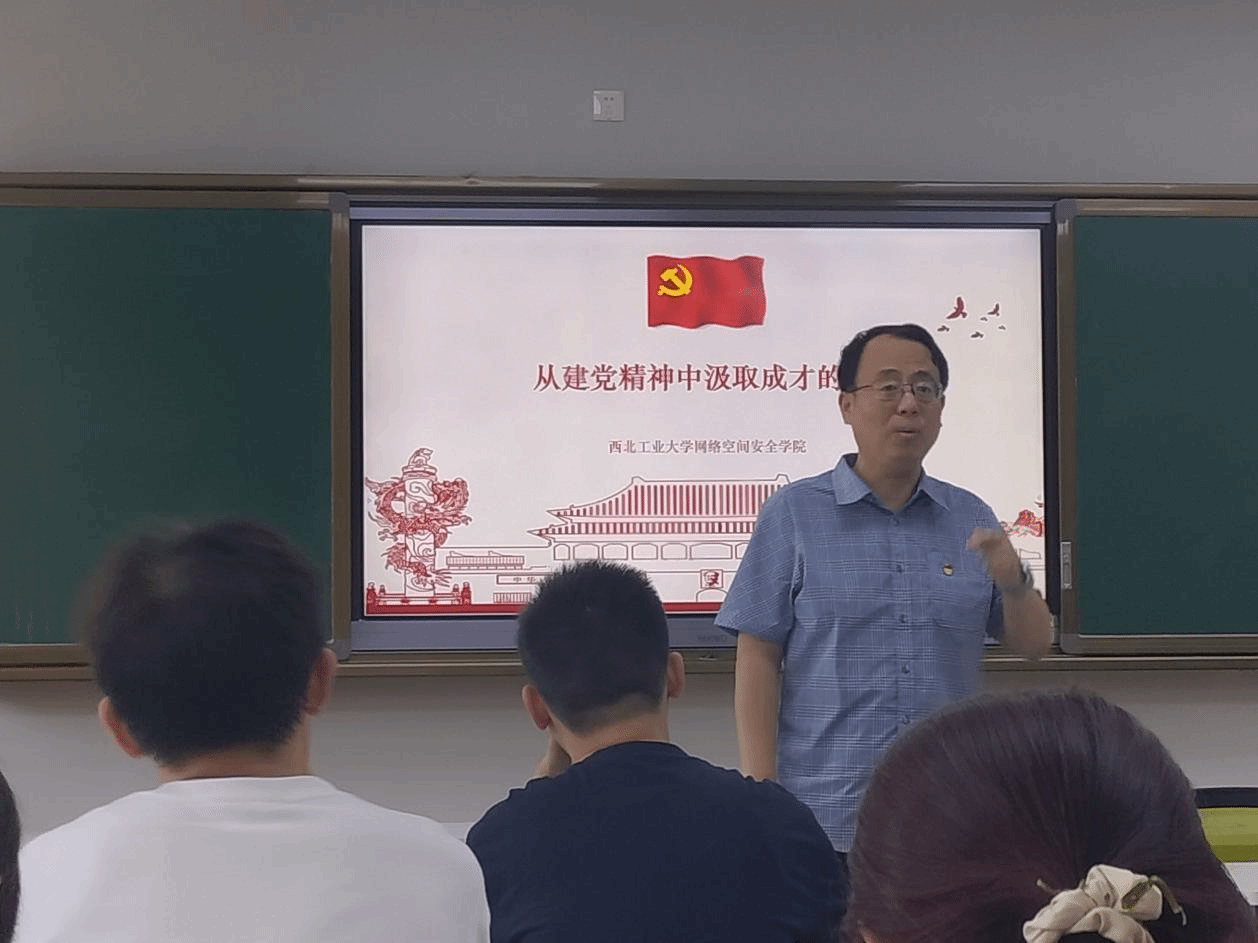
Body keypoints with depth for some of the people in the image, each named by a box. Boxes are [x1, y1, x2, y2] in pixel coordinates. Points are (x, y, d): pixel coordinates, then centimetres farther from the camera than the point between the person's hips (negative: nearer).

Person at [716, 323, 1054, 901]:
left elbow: (1033, 644, 12)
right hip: (827, 818, -3)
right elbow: (757, 659, -4)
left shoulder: (970, 518, 9)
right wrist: (761, 793, -10)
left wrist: (1014, 584, -9)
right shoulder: (794, 514, -1)